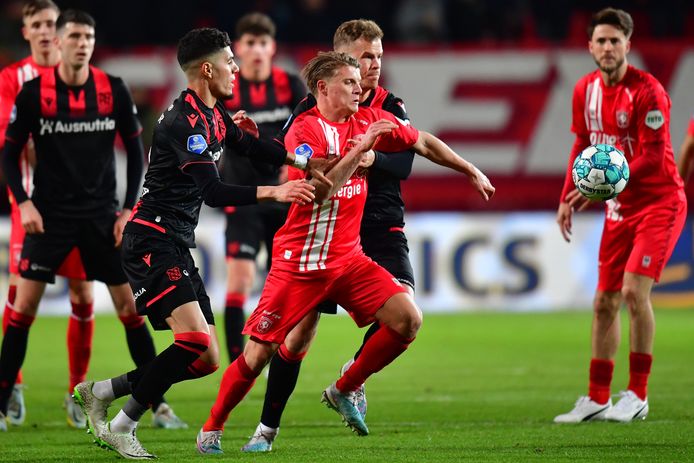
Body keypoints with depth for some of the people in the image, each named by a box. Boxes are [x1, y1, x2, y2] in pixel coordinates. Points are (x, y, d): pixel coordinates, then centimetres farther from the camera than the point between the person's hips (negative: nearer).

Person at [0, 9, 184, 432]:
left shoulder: (114, 90, -1)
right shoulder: (34, 92, -5)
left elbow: (135, 151, 7)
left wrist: (129, 208, 0)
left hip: (101, 215, 1)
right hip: (50, 214, -1)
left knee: (131, 306, 1)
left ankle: (159, 404, 8)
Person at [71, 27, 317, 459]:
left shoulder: (215, 114, 11)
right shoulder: (183, 121, -18)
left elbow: (248, 144, 29)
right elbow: (213, 192, -25)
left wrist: (304, 162, 24)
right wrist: (273, 192, -30)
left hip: (177, 247, 10)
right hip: (151, 241, -10)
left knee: (207, 359, 5)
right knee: (194, 339, -23)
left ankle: (100, 392, 14)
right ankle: (122, 428, -11)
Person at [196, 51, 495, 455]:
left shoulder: (370, 121, 5)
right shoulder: (304, 130, -12)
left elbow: (424, 143, 20)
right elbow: (319, 190, -25)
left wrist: (471, 171, 21)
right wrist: (360, 149, -26)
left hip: (348, 259, 6)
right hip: (299, 263, -6)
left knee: (408, 319, -11)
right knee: (259, 353, -6)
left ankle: (344, 391, 7)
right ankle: (212, 429, 13)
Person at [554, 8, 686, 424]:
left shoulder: (647, 91, -18)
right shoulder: (586, 90, 4)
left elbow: (653, 157, -21)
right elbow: (583, 146, 16)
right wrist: (568, 198, 10)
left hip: (660, 201, -7)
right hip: (619, 207, 7)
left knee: (634, 291, -18)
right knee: (604, 302, 5)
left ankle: (638, 396, -7)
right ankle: (597, 399, 13)